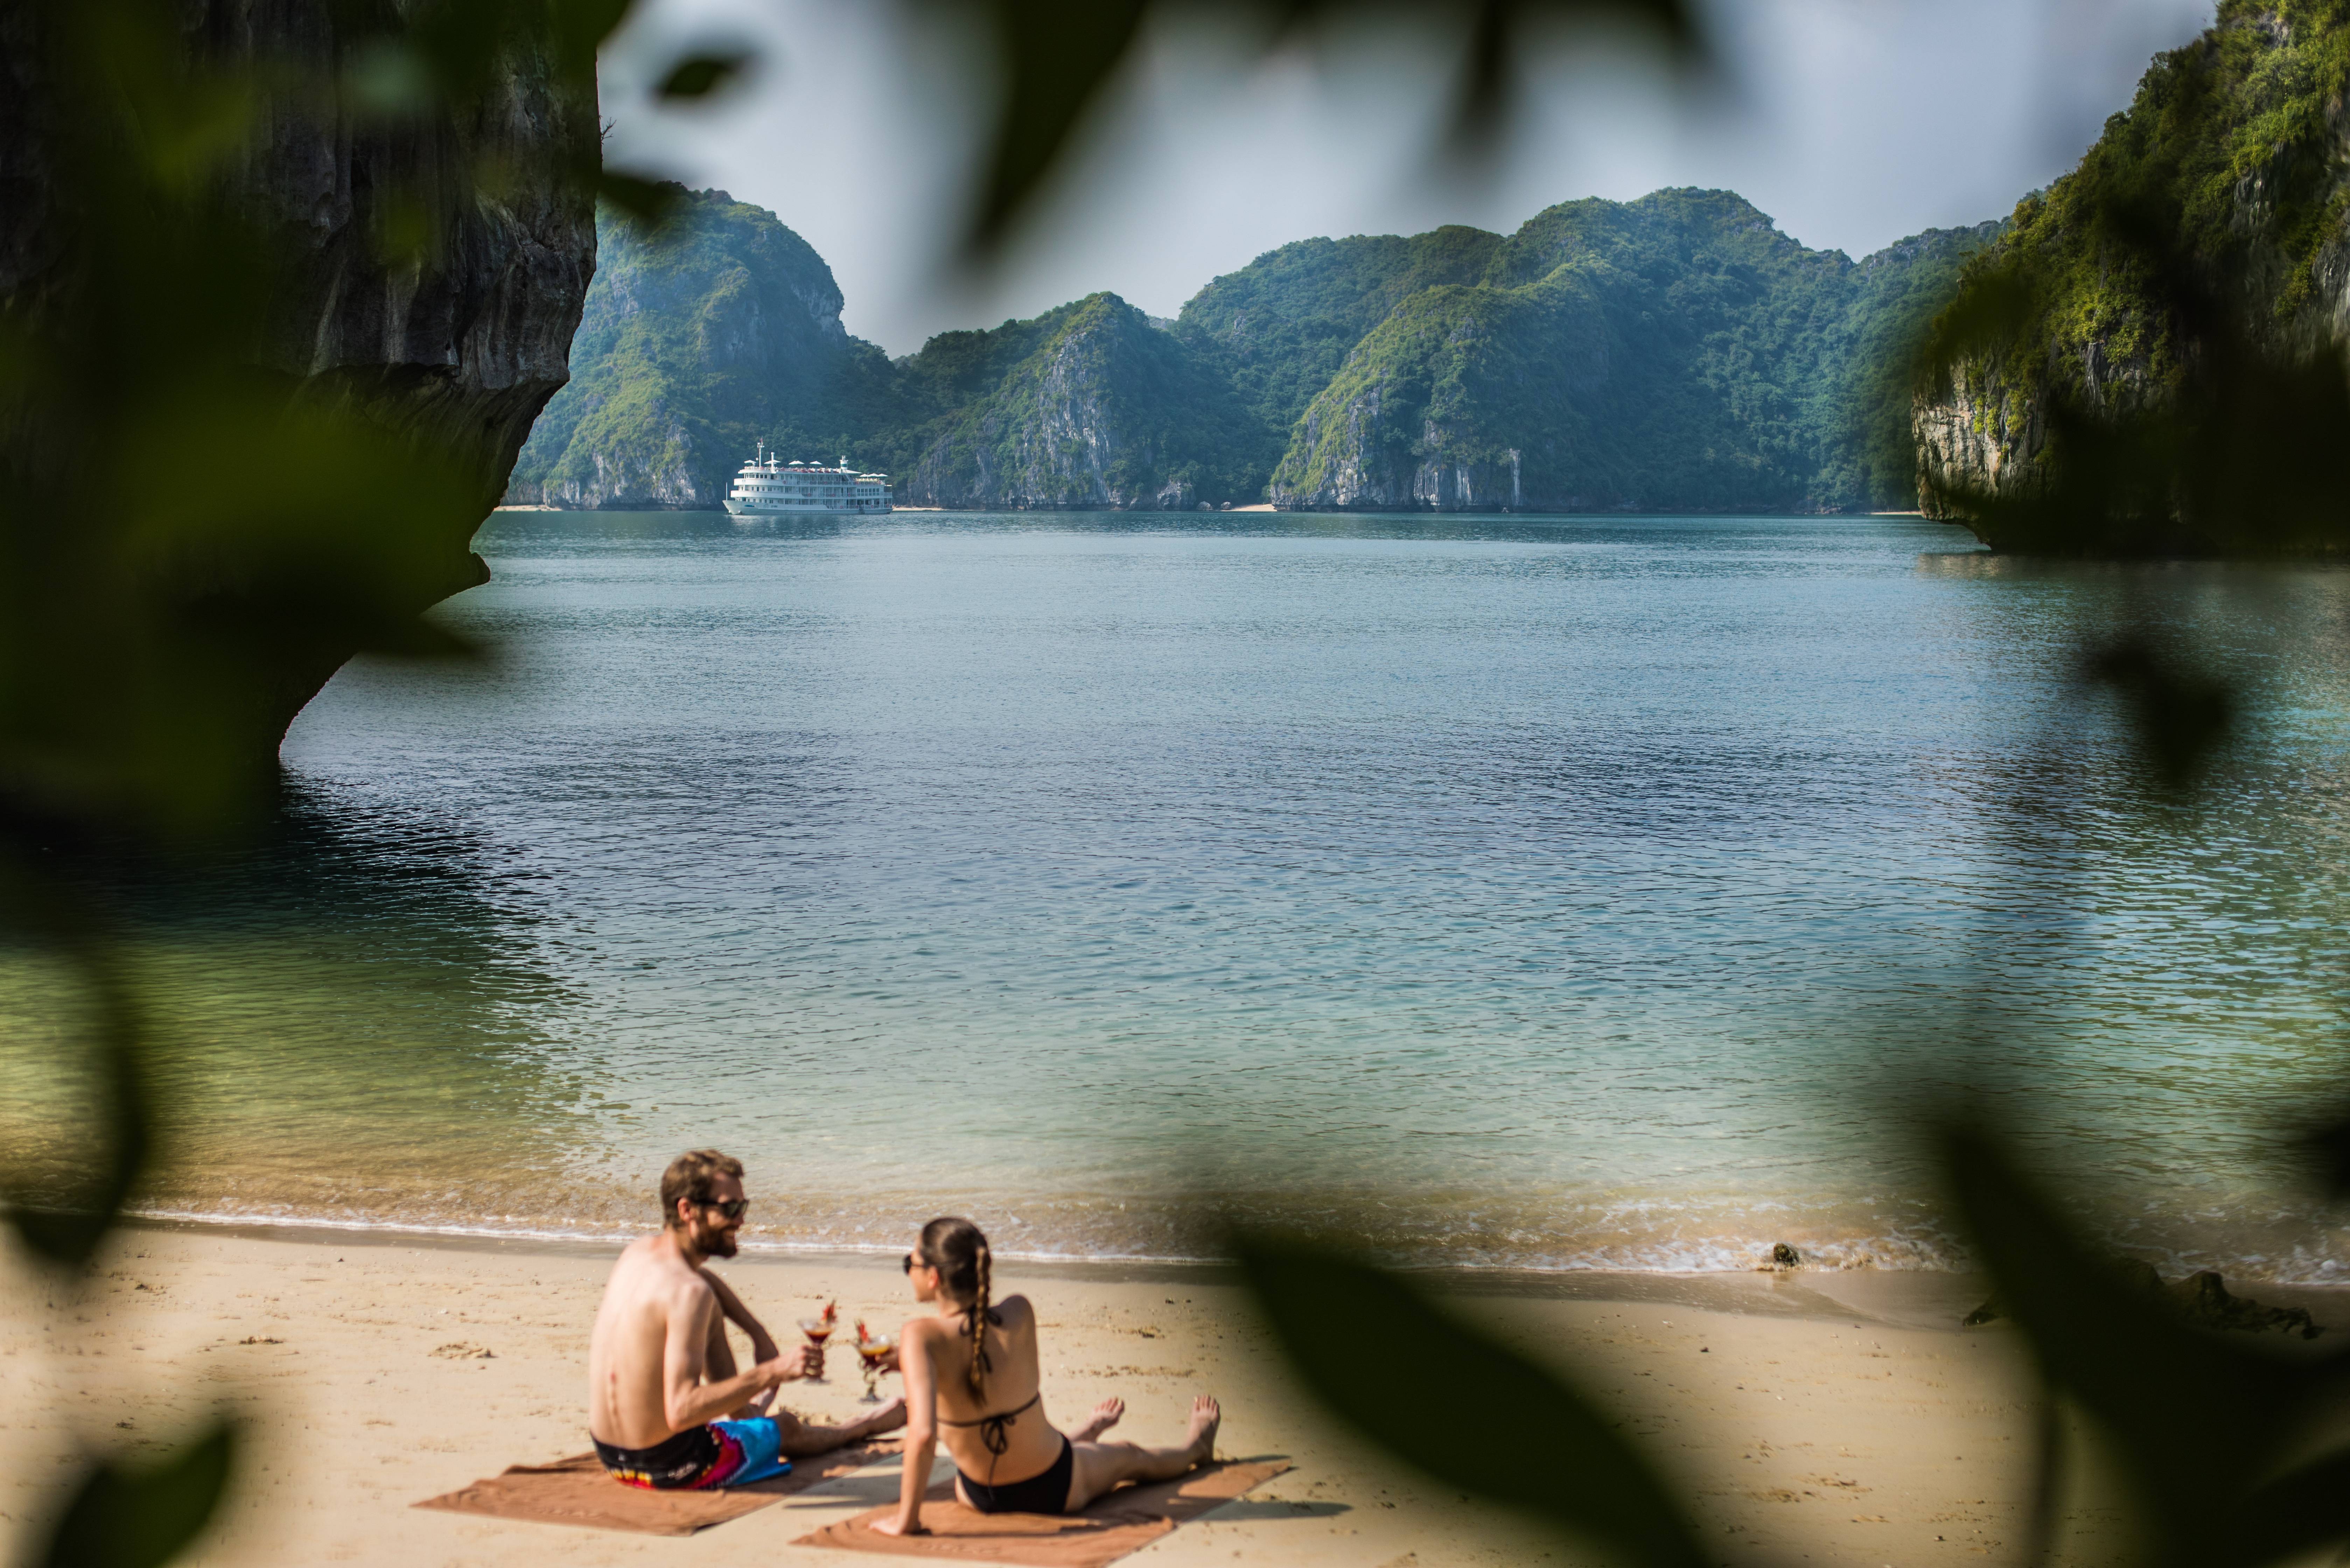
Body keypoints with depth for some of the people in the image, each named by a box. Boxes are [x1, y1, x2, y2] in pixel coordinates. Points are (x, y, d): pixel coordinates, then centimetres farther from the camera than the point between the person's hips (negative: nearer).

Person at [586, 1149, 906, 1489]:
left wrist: (759, 1333, 18)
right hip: (669, 1464, -7)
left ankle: (744, 1410, 48)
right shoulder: (689, 1294, -28)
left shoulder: (638, 1252, -1)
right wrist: (774, 1372, -30)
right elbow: (681, 1411, -33)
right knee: (787, 1427, 22)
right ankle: (863, 1427, 54)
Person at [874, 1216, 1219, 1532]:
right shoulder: (1019, 1313, -18)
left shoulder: (922, 1337, -29)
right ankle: (1195, 1446, 68)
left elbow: (922, 1433, -39)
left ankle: (1089, 1432, 71)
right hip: (1056, 1488, 1)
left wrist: (906, 1520, -29)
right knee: (1130, 1458, 36)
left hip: (982, 1498, -1)